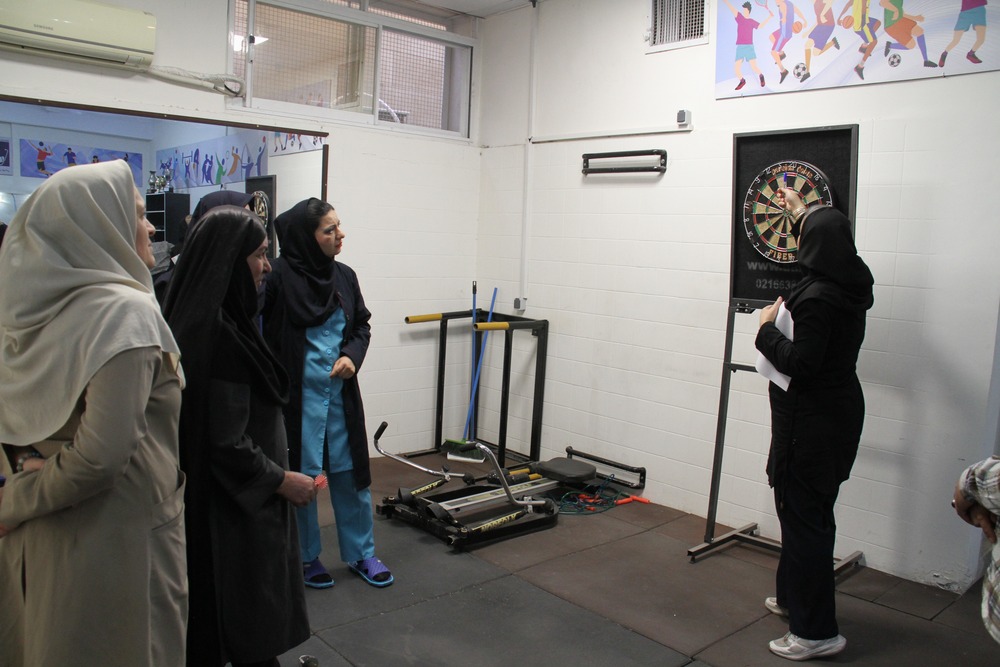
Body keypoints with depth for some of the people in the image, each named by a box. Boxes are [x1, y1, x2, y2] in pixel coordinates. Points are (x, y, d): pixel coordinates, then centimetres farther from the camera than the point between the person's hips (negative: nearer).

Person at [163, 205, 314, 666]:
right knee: (252, 629, 7)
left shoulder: (210, 318, 5)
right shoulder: (217, 332, -25)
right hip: (233, 509, -9)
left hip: (228, 498, 9)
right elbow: (225, 443, -25)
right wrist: (281, 480, -13)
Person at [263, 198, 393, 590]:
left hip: (341, 391, 5)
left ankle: (360, 553, 28)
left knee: (351, 472, 12)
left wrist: (353, 355, -5)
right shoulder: (279, 277, -13)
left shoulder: (344, 276, 4)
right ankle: (306, 557, 28)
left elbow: (363, 326, 13)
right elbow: (263, 335, -13)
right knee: (301, 476, 8)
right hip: (297, 392, -5)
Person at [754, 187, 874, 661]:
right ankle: (793, 596, 39)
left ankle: (817, 631, 6)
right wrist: (801, 213, 39)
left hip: (811, 422, -10)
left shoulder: (817, 298, -23)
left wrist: (767, 328, -10)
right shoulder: (850, 285, 6)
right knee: (803, 509, 22)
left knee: (804, 515, -3)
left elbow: (800, 364, -25)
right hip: (835, 413, 10)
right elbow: (828, 249, 28)